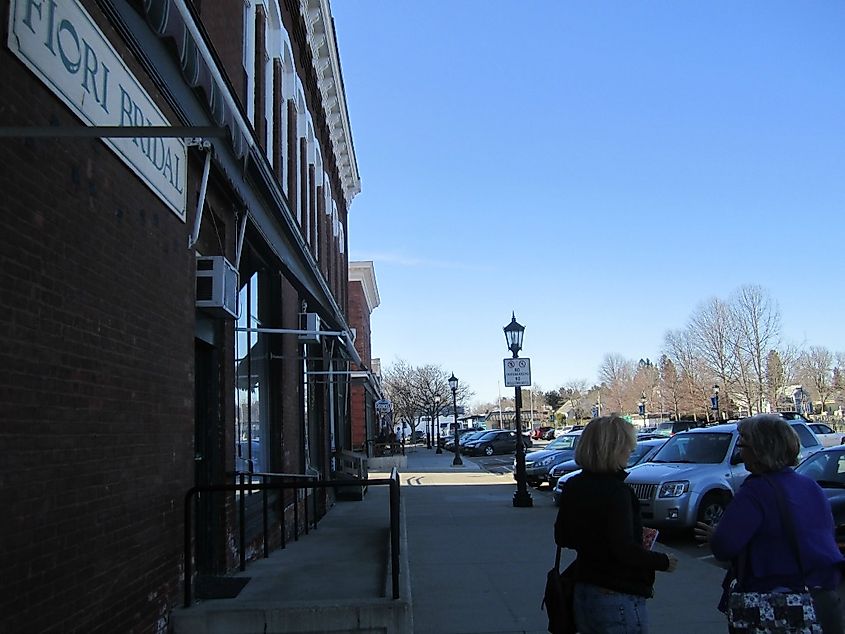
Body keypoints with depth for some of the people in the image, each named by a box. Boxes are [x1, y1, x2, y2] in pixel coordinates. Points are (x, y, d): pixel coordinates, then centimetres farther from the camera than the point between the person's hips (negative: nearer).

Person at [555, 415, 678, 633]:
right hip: (619, 599, -7)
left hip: (583, 593, 8)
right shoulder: (615, 491, -21)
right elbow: (625, 550, -24)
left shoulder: (572, 486, 2)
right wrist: (664, 561, -9)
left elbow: (561, 537, 12)